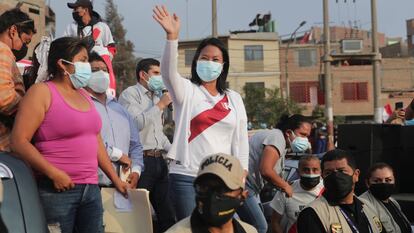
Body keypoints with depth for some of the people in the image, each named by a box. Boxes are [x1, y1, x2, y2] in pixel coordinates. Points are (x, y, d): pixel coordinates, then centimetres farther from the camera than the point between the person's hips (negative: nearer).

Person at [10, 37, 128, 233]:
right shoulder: (42, 92, -5)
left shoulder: (84, 95, 17)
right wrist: (53, 173, -19)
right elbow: (19, 141, -13)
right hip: (57, 190, -7)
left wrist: (115, 179, 19)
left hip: (91, 189, 7)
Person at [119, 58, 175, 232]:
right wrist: (161, 105, -10)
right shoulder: (130, 94, -3)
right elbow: (137, 123, -18)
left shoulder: (157, 97, 22)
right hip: (141, 159, -8)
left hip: (159, 159, 8)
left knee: (167, 213, 7)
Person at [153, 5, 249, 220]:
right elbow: (168, 71, -19)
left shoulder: (234, 99, 12)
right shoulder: (186, 91, 2)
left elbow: (240, 140, 12)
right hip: (187, 177, -3)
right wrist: (172, 36, -33)